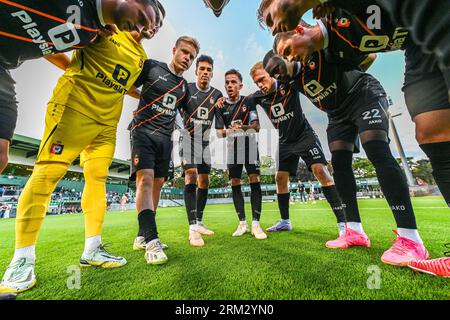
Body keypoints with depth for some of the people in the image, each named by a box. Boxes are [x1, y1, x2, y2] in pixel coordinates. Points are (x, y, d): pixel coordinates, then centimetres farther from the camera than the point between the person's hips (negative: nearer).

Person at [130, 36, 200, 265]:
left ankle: (142, 236, 15)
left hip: (165, 138, 5)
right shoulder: (152, 67, 4)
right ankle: (151, 241, -21)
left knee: (157, 184, 3)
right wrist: (146, 99, -4)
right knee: (145, 179, -20)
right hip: (143, 131, -5)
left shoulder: (184, 86, 18)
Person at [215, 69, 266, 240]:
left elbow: (256, 126, -7)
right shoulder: (221, 107, 5)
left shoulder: (248, 101, 1)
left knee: (254, 180, -12)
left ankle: (256, 224, -6)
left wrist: (241, 127, -25)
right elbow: (219, 132, 1)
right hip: (232, 147, 2)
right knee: (235, 184, 0)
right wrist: (229, 131, -21)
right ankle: (242, 224, 11)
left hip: (249, 145, -2)